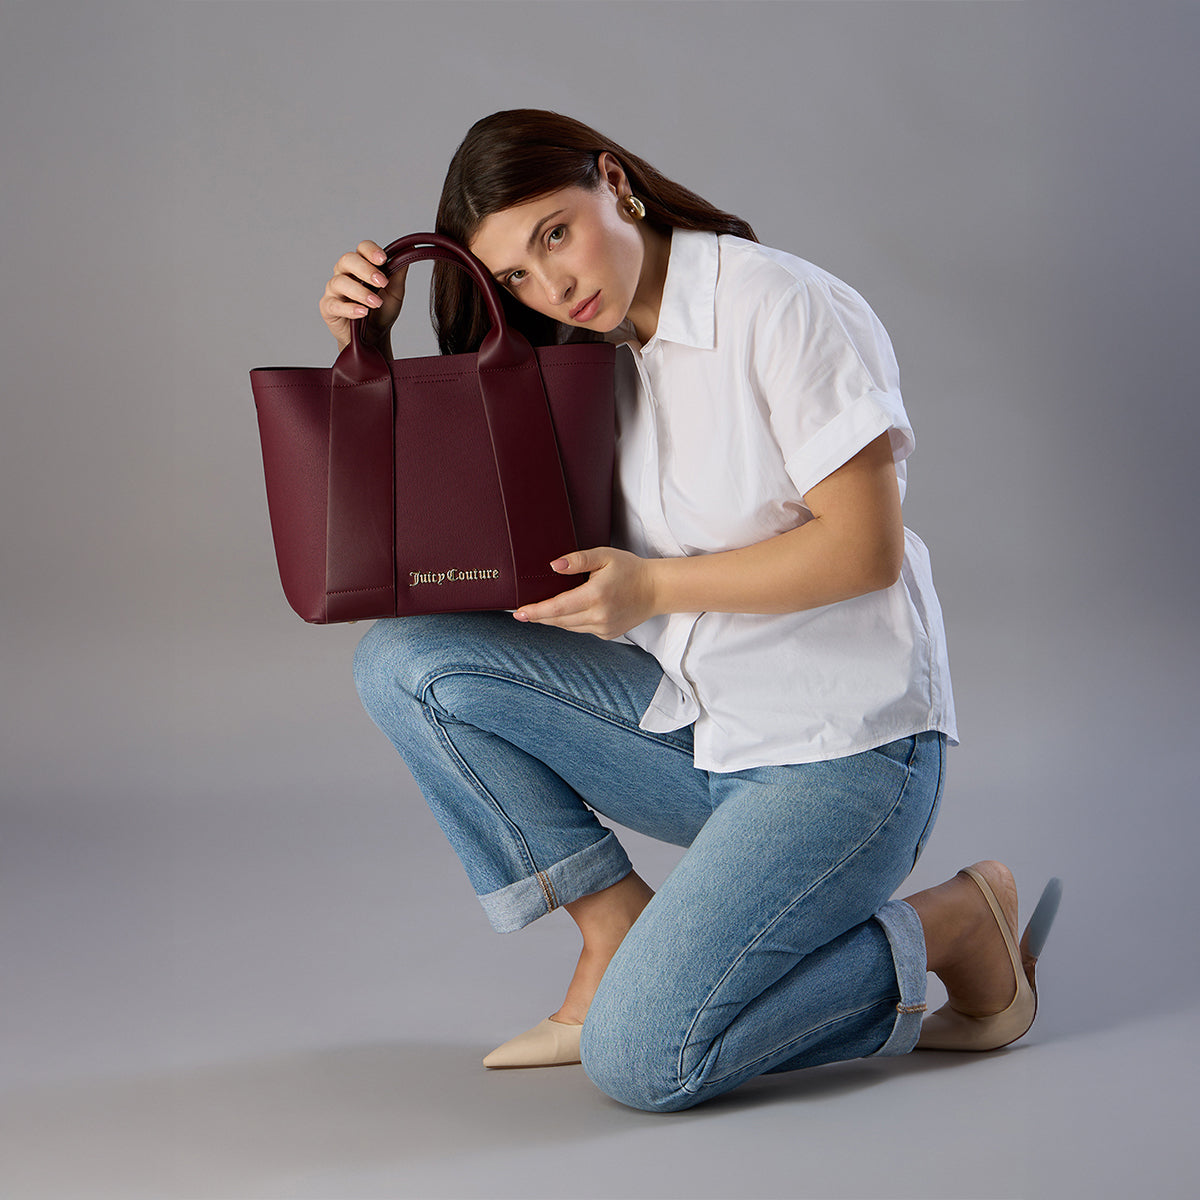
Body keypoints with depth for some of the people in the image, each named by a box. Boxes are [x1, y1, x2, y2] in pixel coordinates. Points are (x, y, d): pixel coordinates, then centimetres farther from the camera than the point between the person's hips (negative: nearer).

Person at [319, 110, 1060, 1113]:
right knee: (404, 661, -8)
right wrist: (364, 342, -3)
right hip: (687, 718, 7)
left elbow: (867, 547, -18)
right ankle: (618, 936, 0)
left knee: (639, 1061, -21)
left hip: (840, 747, -7)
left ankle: (956, 926, 0)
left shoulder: (786, 312, -14)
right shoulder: (578, 349, 7)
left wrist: (653, 587, -21)